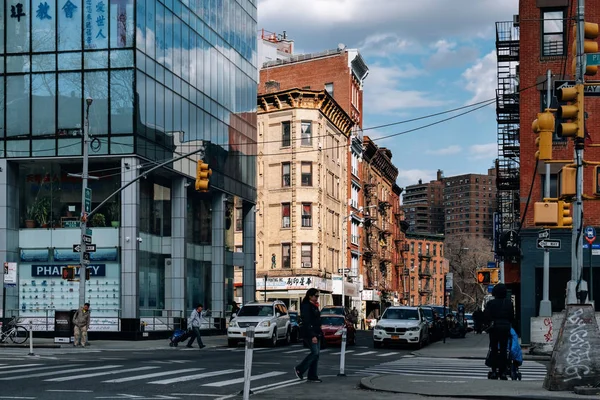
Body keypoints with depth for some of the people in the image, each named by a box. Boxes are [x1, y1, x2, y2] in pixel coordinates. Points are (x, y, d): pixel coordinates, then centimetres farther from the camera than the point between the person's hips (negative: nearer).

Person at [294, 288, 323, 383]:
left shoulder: (314, 306, 17)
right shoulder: (306, 306, -13)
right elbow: (306, 322, -19)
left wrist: (319, 333, 16)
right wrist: (312, 336, -23)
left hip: (316, 333, 10)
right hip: (309, 334, -10)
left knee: (316, 354, 6)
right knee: (315, 353, -13)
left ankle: (312, 376, 9)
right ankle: (299, 369, 1)